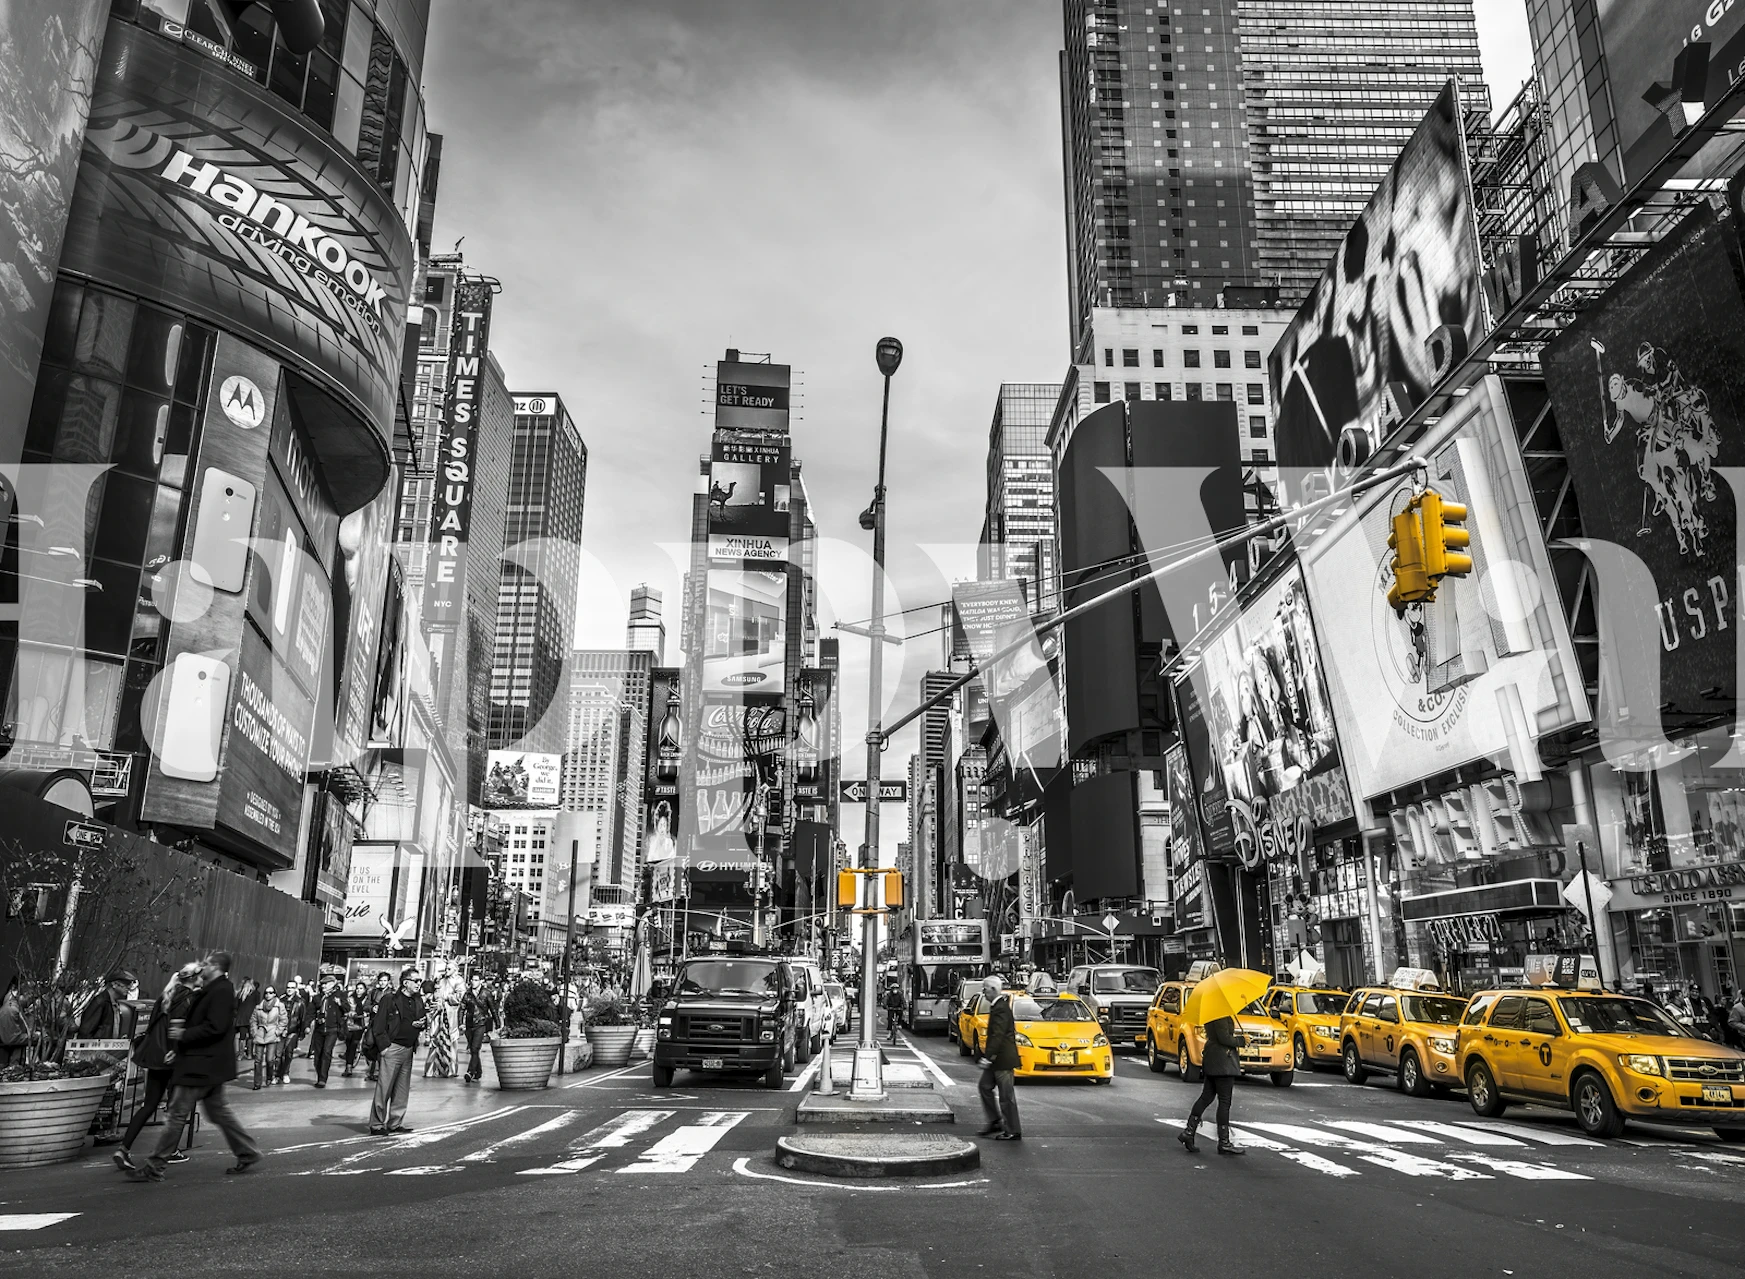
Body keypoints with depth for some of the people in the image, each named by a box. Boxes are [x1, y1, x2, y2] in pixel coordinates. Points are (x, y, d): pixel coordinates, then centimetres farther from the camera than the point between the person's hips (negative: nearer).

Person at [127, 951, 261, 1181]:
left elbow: (214, 1028, -24)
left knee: (178, 1114, -3)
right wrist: (183, 1035, 10)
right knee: (219, 1111, 15)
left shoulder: (221, 992, -17)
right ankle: (248, 1153, 19)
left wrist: (184, 1035, -17)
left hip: (201, 1065, -10)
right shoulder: (214, 990, 15)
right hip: (209, 1064, 10)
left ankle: (154, 1167, 5)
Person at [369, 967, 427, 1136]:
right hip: (392, 1048, -7)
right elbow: (378, 1026, -9)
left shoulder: (418, 1001, 12)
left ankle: (396, 1123, 18)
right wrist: (383, 1046, -15)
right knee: (384, 1088, -4)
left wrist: (419, 1025, -1)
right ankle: (377, 1125, 3)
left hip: (408, 1050, 7)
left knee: (403, 1089, 10)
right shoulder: (389, 1000, -7)